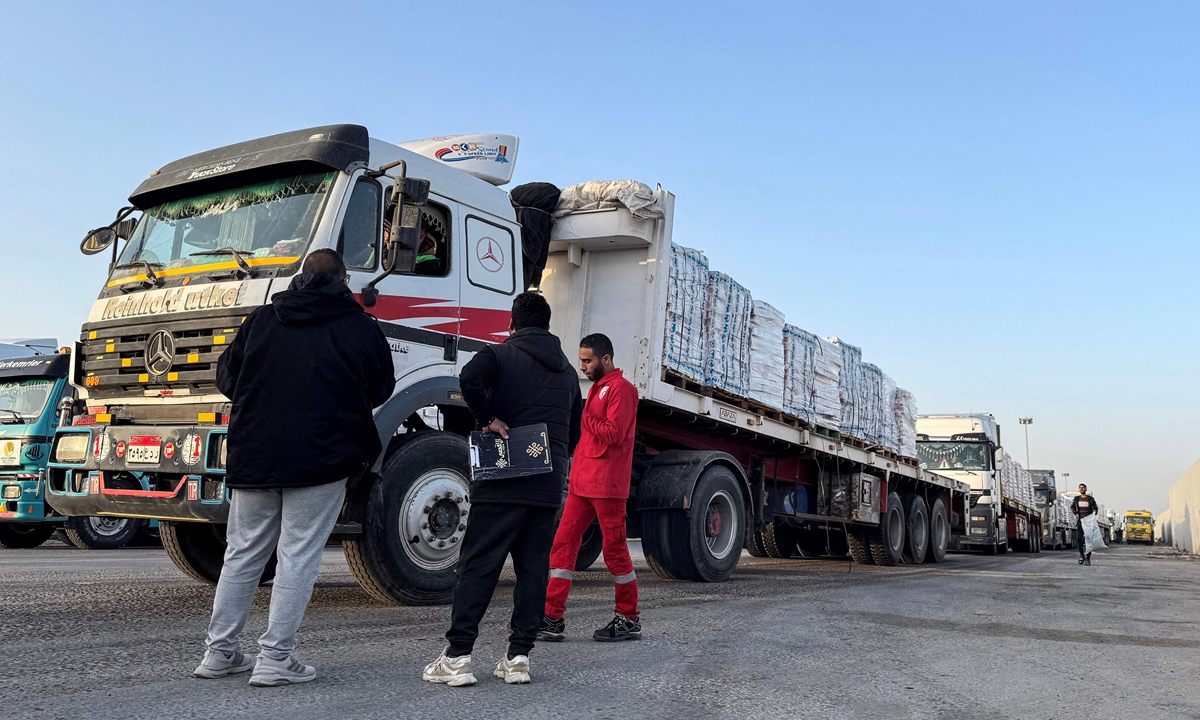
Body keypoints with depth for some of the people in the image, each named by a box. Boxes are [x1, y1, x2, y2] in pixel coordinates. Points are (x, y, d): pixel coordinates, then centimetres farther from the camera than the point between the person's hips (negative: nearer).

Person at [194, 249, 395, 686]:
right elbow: (381, 390, 7)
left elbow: (227, 378, 13)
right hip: (321, 458, -4)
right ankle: (275, 659, 2)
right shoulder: (359, 327, -2)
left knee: (242, 554, 15)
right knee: (298, 557, 1)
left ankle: (219, 652, 22)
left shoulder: (260, 319, 7)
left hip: (253, 456, 4)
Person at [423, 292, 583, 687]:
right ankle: (519, 657, 8)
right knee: (534, 569, 8)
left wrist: (490, 420, -13)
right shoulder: (567, 371, 18)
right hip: (549, 488, 4)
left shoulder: (500, 355, 1)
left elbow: (469, 379, -22)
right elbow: (574, 433, 20)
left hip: (503, 484, -4)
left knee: (478, 565, -1)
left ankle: (457, 657, -2)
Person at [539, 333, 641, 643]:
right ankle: (553, 618, 5)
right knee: (563, 544, 3)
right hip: (581, 482, 9)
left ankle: (629, 619, 14)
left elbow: (613, 434, -18)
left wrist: (582, 415, -15)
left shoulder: (620, 388, -8)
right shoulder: (597, 387, 21)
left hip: (607, 484, -9)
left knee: (615, 549, 0)